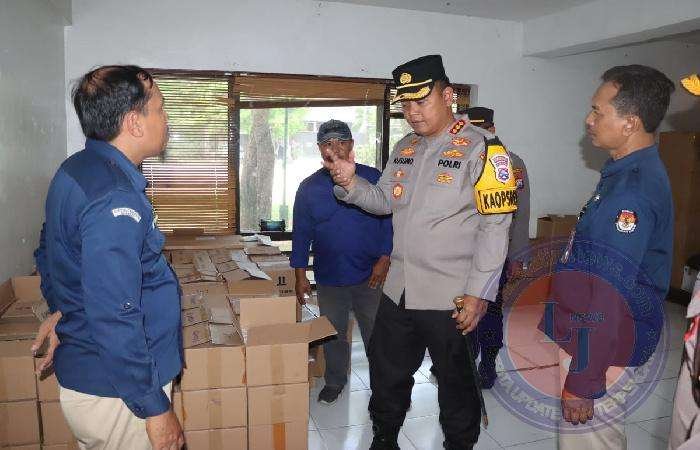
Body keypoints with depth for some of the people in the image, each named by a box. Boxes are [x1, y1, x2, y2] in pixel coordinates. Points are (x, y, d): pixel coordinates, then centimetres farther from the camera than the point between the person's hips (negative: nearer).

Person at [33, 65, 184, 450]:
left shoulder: (75, 171, 6)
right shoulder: (114, 201, -27)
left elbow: (47, 253, 19)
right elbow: (114, 319, -29)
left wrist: (61, 310, 28)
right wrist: (155, 408, -22)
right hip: (117, 393, -9)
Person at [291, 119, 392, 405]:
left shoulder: (373, 178, -2)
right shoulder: (309, 187, 2)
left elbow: (389, 221, -1)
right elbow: (301, 233, 4)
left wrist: (384, 259, -9)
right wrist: (300, 275, 1)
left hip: (370, 276, -1)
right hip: (329, 278, 2)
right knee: (333, 334, 14)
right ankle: (335, 381, 35)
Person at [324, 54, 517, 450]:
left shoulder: (481, 147, -12)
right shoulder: (405, 148, 11)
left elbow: (495, 225, -16)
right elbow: (385, 201, 16)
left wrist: (478, 294, -18)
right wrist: (351, 182, -4)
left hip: (451, 299, -6)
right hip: (398, 291, 7)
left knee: (456, 382, 13)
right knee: (387, 374, 20)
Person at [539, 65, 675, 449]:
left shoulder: (632, 191, -24)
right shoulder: (630, 173, 8)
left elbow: (608, 299, -26)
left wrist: (581, 383, -22)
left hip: (600, 346, -10)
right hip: (588, 332, 10)